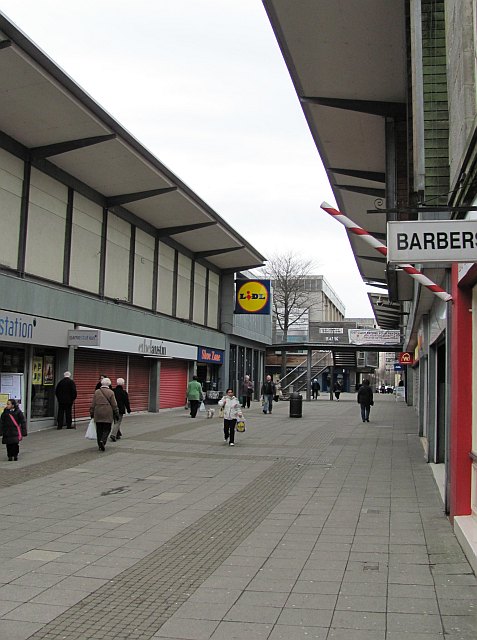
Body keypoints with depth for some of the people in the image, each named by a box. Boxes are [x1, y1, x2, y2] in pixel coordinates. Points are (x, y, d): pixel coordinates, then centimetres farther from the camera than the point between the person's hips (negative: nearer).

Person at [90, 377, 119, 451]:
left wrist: (92, 413, 15)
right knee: (107, 429, 3)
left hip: (98, 413, 3)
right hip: (107, 414, -3)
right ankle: (103, 441, -19)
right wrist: (116, 414, 6)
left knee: (99, 429, 9)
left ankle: (100, 445, 11)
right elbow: (114, 405, -2)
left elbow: (93, 404, 7)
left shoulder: (96, 392, 4)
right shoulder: (111, 392, -4)